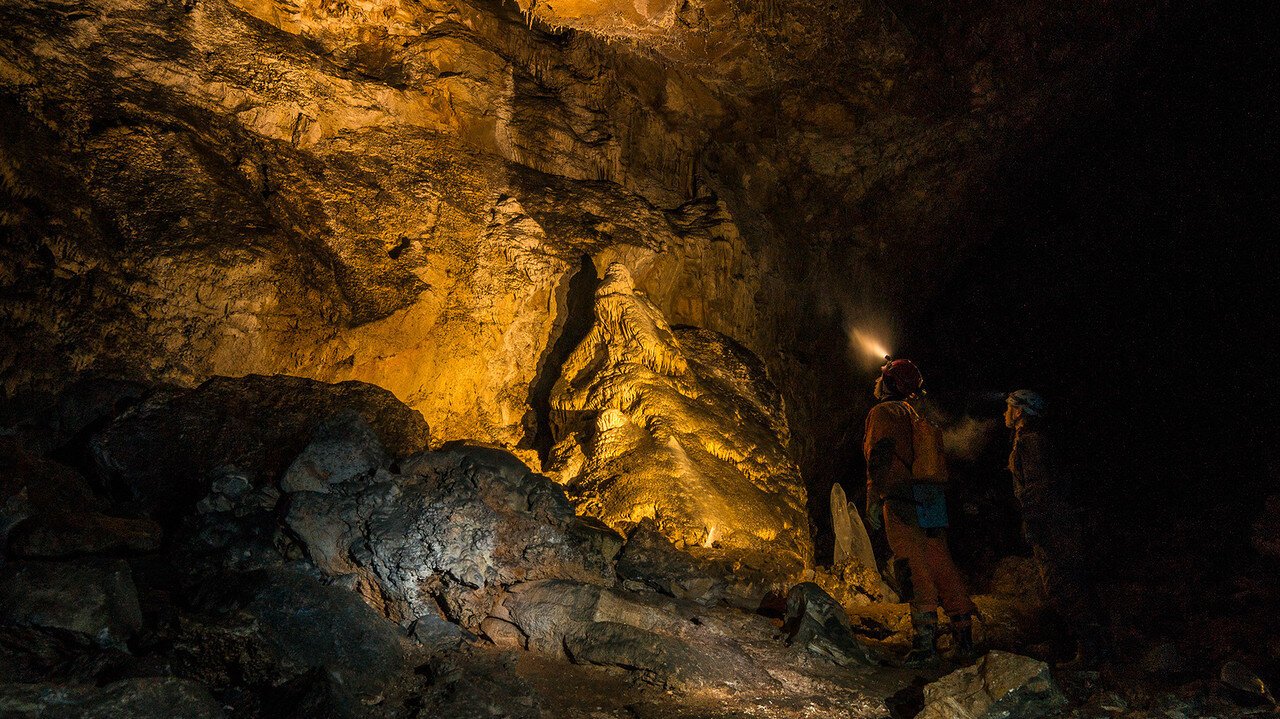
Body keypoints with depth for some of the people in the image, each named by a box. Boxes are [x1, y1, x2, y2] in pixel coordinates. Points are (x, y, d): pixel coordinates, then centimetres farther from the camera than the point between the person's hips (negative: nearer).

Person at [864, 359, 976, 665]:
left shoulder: (883, 412, -1)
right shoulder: (915, 414, 23)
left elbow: (880, 458, -13)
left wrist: (873, 500, -13)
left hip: (901, 500, -8)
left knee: (915, 570, -10)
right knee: (942, 566, 11)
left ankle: (925, 643, -12)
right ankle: (964, 635, 15)